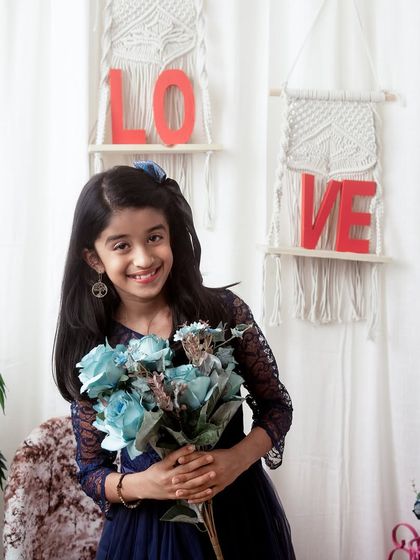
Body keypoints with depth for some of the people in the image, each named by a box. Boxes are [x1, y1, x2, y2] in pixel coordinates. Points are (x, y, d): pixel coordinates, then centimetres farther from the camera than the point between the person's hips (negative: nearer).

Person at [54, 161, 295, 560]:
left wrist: (238, 458, -17)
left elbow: (276, 406, 0)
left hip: (240, 514, 1)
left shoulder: (224, 311, -11)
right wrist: (139, 485, -20)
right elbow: (91, 471, -1)